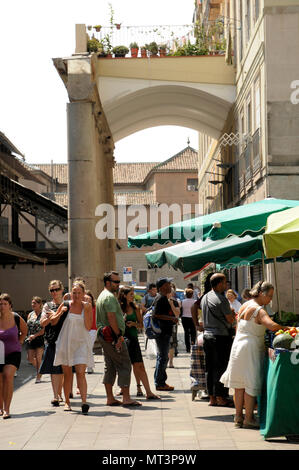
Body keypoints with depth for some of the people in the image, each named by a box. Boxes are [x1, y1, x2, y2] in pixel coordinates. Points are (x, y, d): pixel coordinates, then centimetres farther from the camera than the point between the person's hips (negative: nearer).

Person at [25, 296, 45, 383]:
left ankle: (38, 377, 5)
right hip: (30, 340, 5)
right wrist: (27, 336, 0)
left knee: (38, 358, -3)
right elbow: (27, 327, 15)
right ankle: (39, 368, 31)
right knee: (30, 358, 4)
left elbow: (44, 329, -12)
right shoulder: (30, 315, 11)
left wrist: (35, 335, -18)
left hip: (40, 339, -5)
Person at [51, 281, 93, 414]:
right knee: (67, 374, 8)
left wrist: (86, 310, -15)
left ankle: (84, 402, -20)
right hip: (65, 342, 1)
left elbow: (88, 327, -7)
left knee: (81, 373, -13)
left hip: (81, 343, -1)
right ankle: (66, 401, 21)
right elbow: (53, 322, 7)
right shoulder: (65, 305, 1)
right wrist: (60, 313, -11)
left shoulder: (87, 306, 0)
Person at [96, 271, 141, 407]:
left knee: (110, 367, 12)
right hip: (113, 337, -11)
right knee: (124, 366, -8)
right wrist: (119, 335, -20)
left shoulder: (102, 296, 20)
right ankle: (126, 398, -10)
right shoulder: (109, 297, -13)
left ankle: (110, 398, 13)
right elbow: (111, 317, -22)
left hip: (105, 336, 11)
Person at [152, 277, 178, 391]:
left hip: (165, 332, 11)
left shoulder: (164, 298, 18)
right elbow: (156, 315, -23)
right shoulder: (160, 299, -15)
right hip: (162, 332, -11)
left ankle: (160, 382, 22)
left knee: (162, 357, 15)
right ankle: (160, 383, -2)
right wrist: (171, 318, -21)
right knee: (162, 357, -6)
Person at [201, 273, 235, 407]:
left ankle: (212, 397, 14)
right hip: (221, 336, -8)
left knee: (210, 367, 10)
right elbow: (230, 319, -10)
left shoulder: (205, 298, 11)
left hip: (207, 335, 8)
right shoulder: (221, 299, -14)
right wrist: (232, 313, 10)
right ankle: (221, 397, 1)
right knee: (221, 366, -2)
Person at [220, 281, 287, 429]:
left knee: (240, 385, 13)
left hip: (238, 345, 9)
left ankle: (238, 417, 18)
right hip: (251, 349, -9)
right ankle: (248, 419, 0)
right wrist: (286, 328, -19)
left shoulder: (244, 306, 11)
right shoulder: (259, 310, -16)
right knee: (251, 384, -2)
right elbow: (272, 326, -31)